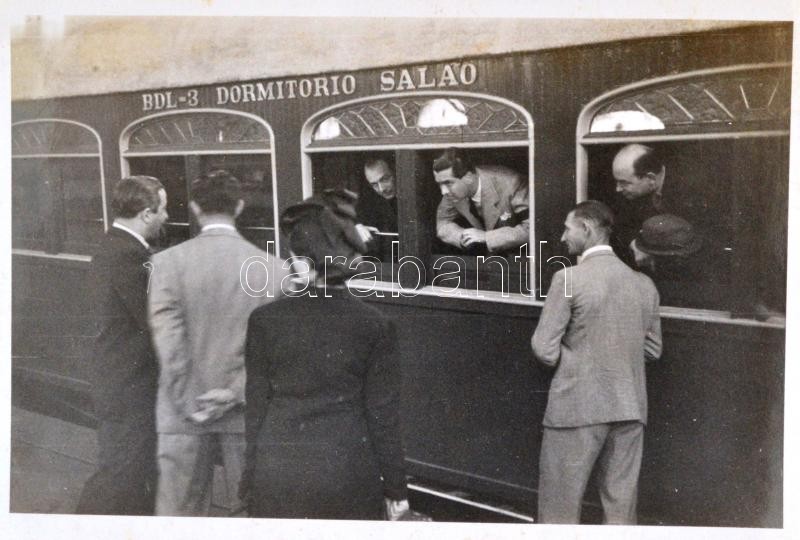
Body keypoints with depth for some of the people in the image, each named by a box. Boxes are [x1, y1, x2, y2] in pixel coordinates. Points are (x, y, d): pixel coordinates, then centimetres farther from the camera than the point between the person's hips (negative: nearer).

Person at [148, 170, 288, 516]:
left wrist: (188, 403, -5)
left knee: (180, 508, 12)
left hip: (184, 411, 0)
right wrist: (235, 392, -8)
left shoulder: (168, 262, -8)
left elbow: (168, 340, -12)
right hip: (246, 409, 1)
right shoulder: (272, 268, -6)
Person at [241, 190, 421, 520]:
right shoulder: (375, 325, -7)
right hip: (349, 477, 0)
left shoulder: (265, 320, -6)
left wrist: (251, 482, 9)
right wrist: (397, 492, 5)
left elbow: (256, 407, -1)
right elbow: (383, 415, -5)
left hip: (278, 474, 1)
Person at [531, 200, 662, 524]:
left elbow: (545, 350, -11)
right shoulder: (644, 284, 5)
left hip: (578, 407, -5)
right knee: (621, 507, 13)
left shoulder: (568, 279, -12)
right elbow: (653, 349, 13)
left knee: (560, 508, 7)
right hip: (630, 408, 5)